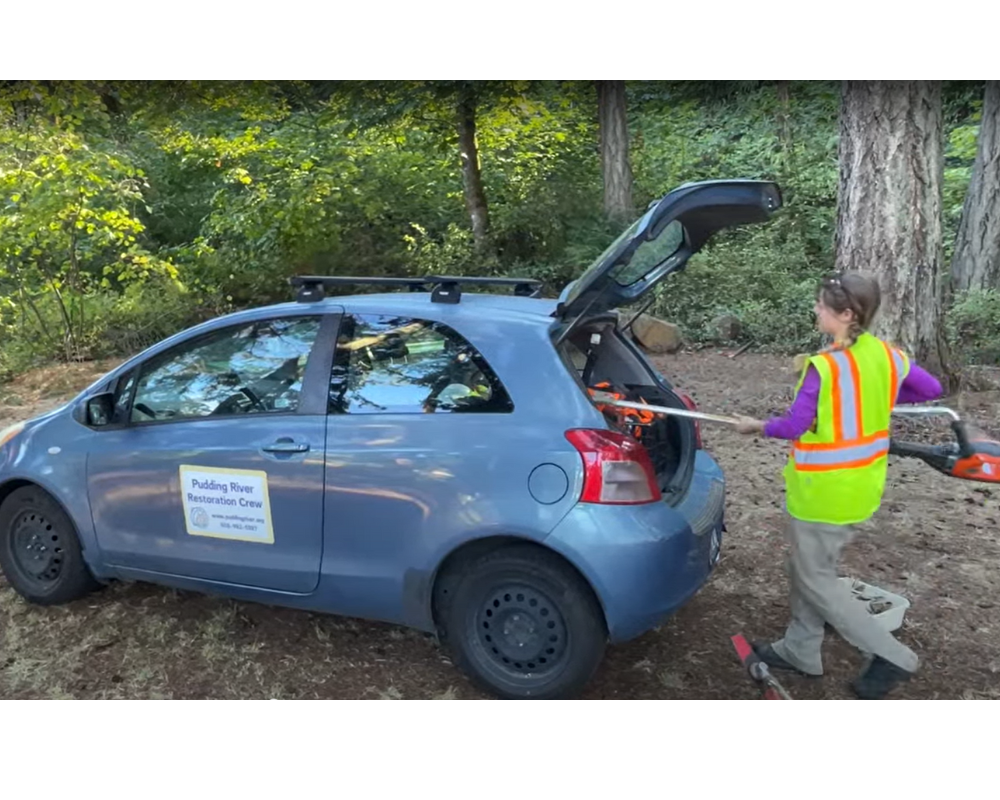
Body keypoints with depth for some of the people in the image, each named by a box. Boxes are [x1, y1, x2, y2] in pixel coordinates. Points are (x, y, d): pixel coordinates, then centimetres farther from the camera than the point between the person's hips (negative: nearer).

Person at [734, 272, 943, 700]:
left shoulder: (824, 366, -24)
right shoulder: (887, 355, 0)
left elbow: (794, 427, -20)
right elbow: (932, 389, 13)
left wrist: (757, 426, -1)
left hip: (824, 491, -8)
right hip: (861, 487, 8)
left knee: (815, 579, 8)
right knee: (811, 569, 21)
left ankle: (891, 655, 12)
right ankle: (800, 650, 33)